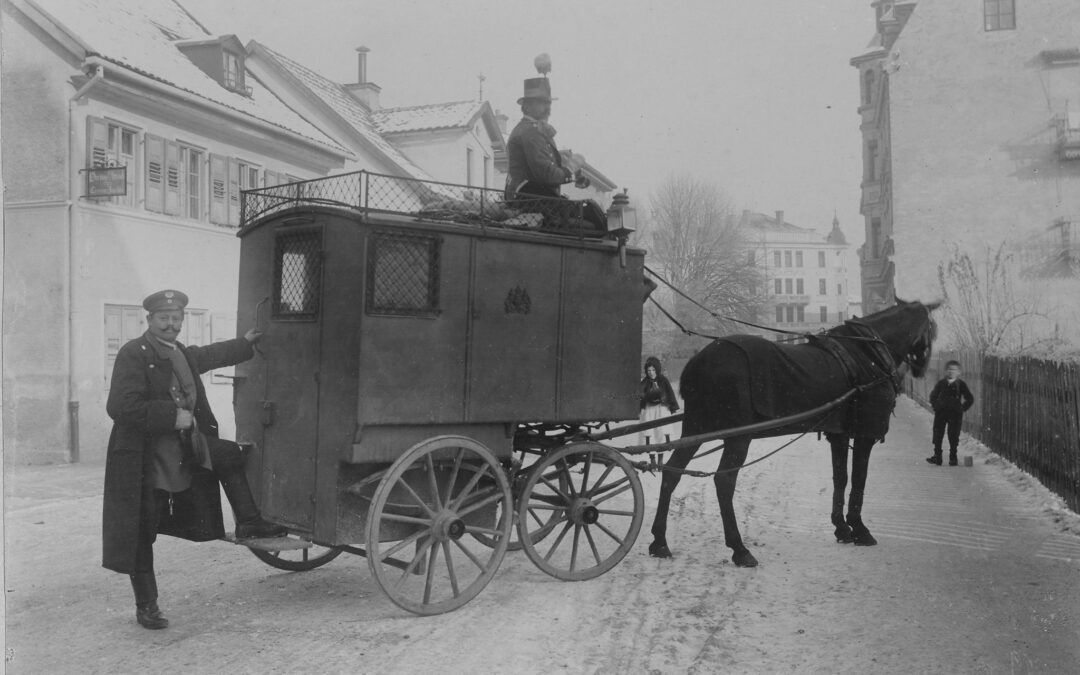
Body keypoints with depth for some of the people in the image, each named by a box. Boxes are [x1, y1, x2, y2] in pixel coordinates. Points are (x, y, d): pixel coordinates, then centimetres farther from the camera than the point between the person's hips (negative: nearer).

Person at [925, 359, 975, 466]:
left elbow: (970, 399, 4)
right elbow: (933, 395, 15)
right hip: (941, 412, 2)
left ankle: (953, 458, 10)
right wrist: (935, 406, 5)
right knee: (937, 435, 3)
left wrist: (962, 408, -2)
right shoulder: (941, 383, 5)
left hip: (955, 414, -2)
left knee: (954, 437, 1)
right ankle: (937, 456, 9)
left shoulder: (961, 384, 0)